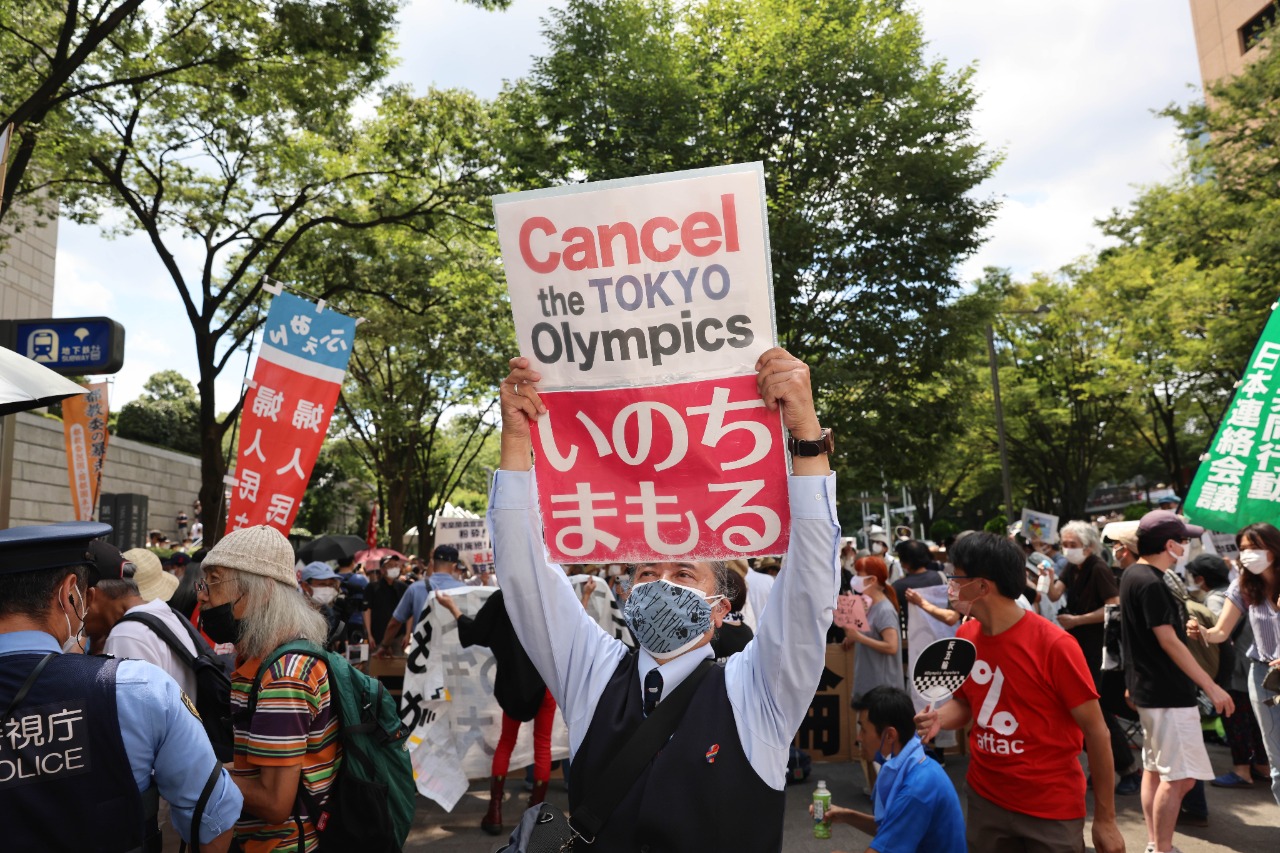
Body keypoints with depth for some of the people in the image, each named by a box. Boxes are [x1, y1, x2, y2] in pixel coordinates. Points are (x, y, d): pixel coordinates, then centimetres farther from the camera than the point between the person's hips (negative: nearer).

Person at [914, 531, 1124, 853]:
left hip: (1051, 810, -5)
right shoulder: (964, 638, -3)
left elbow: (1096, 730, -13)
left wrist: (1105, 819, -9)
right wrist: (937, 718, -10)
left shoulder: (1053, 644, -19)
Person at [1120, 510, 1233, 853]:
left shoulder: (1133, 574, 10)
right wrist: (1211, 686, -17)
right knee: (1178, 778, -6)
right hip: (1166, 692, -10)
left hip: (1148, 687, 10)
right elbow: (1168, 642, -21)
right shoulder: (1150, 583, -20)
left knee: (1155, 769, 16)